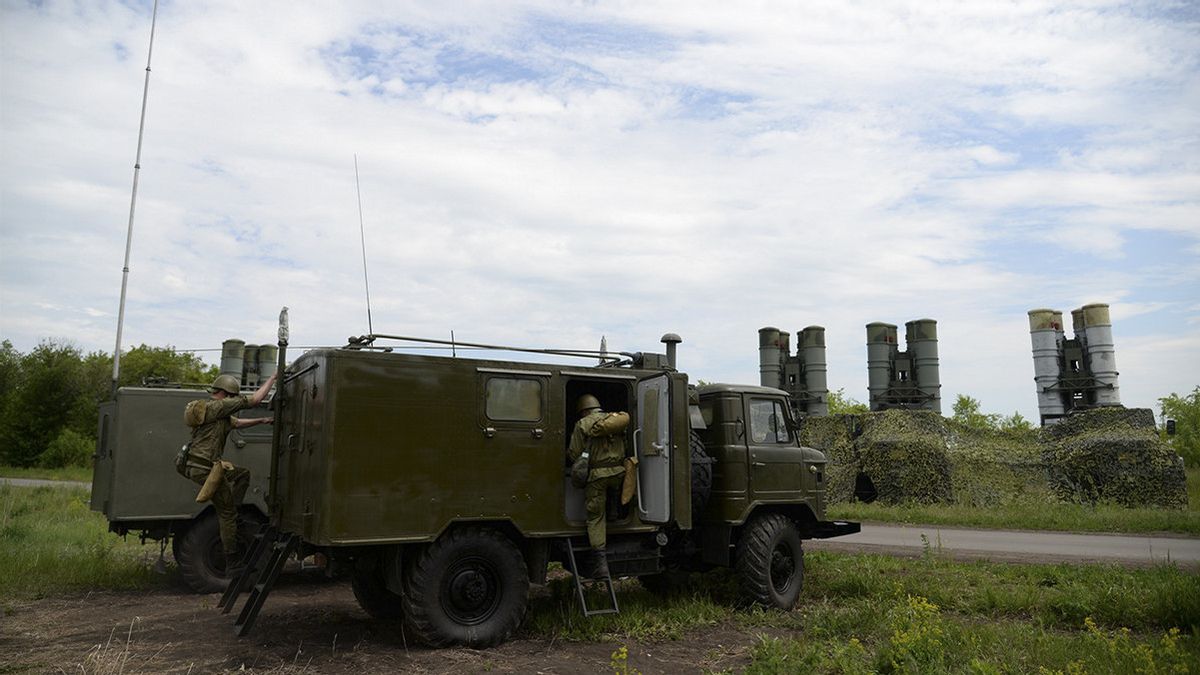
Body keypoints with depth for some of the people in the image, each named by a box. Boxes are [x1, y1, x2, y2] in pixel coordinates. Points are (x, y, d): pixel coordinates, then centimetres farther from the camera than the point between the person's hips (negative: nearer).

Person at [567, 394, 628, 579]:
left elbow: (574, 454, -1)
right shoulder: (618, 419, 13)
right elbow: (626, 447, 16)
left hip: (597, 474, -3)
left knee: (595, 516, 2)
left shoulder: (583, 424, 0)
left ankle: (600, 563, -2)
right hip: (619, 472, 4)